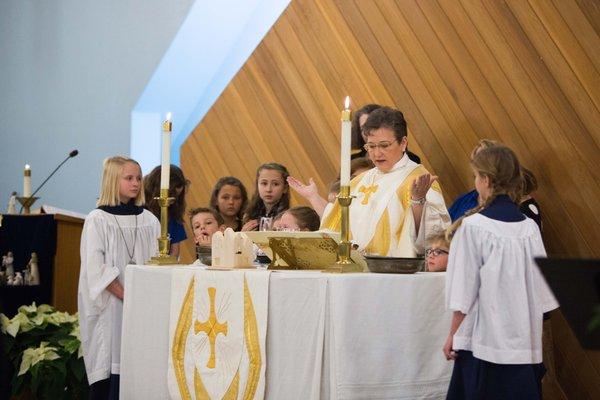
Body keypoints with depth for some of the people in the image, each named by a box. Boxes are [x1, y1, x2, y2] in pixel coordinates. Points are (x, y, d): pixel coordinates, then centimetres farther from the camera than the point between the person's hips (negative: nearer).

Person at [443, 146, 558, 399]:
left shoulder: (472, 227, -11)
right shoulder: (530, 228, 2)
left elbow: (464, 291, -8)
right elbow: (542, 292, 6)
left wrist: (453, 335, 1)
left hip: (484, 340, -4)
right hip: (525, 342, 4)